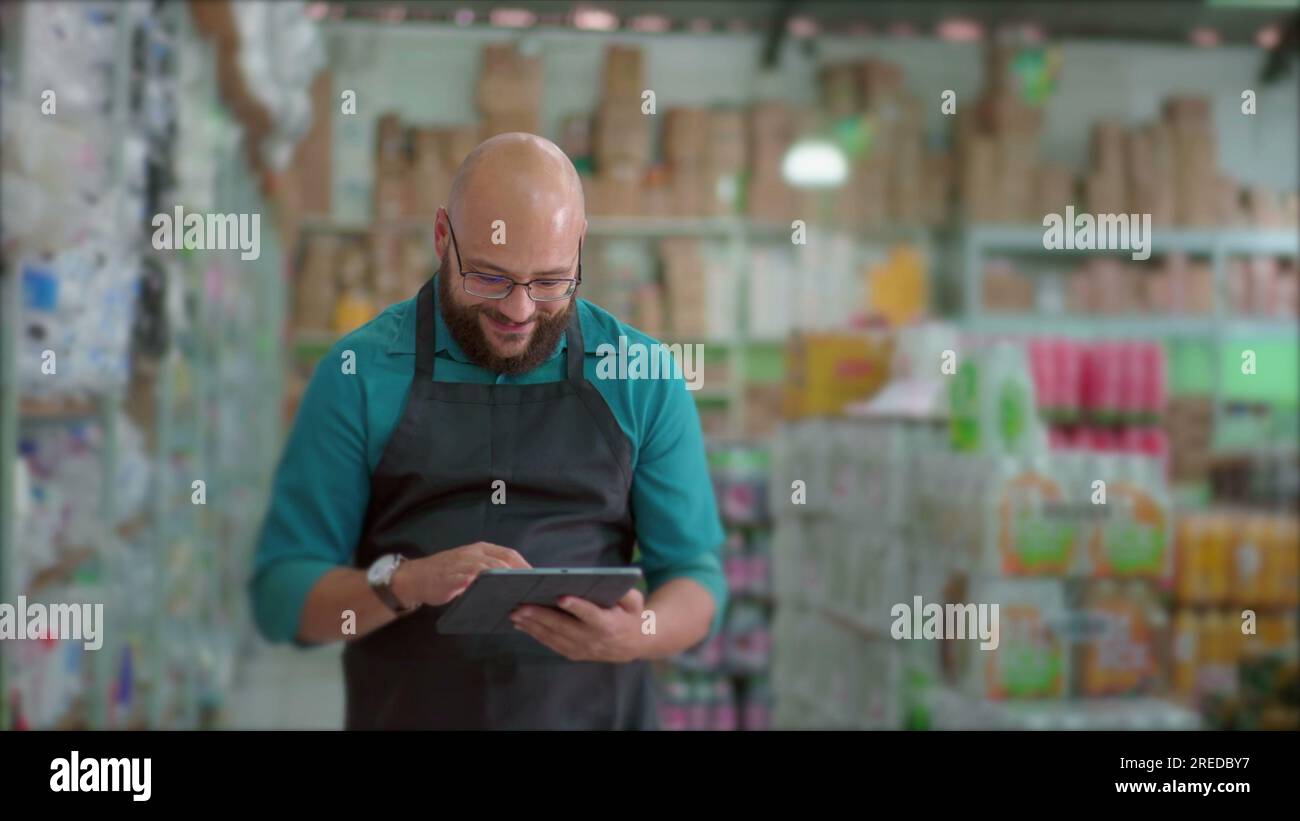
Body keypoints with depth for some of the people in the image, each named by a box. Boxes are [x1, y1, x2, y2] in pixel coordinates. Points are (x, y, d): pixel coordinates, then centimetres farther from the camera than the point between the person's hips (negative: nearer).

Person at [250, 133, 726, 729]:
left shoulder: (642, 379, -2)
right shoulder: (358, 374, -5)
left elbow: (696, 576, 1)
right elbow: (282, 593, -5)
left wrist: (634, 636, -21)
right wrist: (406, 584, -23)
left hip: (594, 714, 1)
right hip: (408, 712, -1)